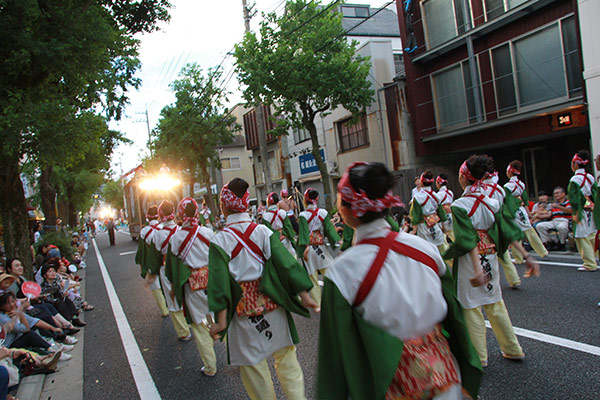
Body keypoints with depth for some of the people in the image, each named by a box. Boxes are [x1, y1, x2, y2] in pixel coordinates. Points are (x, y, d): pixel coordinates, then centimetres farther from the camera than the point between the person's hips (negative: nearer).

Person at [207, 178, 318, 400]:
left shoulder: (219, 241, -11)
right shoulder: (263, 231, -5)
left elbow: (219, 283, -12)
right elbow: (286, 263, -7)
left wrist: (221, 320, -9)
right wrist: (304, 295, -2)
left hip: (245, 308, -2)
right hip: (274, 304, 2)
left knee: (253, 365, 14)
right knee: (286, 357, 18)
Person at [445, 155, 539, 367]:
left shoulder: (459, 205, -17)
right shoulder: (491, 202, -1)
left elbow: (469, 239, -25)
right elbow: (508, 231, -2)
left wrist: (477, 269, -29)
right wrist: (527, 256, 0)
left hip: (470, 262, -6)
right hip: (490, 258, 6)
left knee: (471, 307, 7)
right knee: (495, 304, 19)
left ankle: (479, 356, 19)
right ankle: (512, 349, 31)